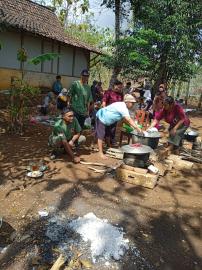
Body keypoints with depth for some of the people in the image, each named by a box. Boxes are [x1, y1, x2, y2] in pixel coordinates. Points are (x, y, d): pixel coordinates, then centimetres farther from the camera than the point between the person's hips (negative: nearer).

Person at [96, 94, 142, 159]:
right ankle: (101, 153, -6)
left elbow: (125, 119, 9)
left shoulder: (124, 107, 3)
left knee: (108, 135, 18)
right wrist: (138, 128, -34)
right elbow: (129, 120, -32)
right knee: (101, 136, -8)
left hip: (107, 120, 10)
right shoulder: (122, 107, -27)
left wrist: (132, 126, 0)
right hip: (101, 118, -10)